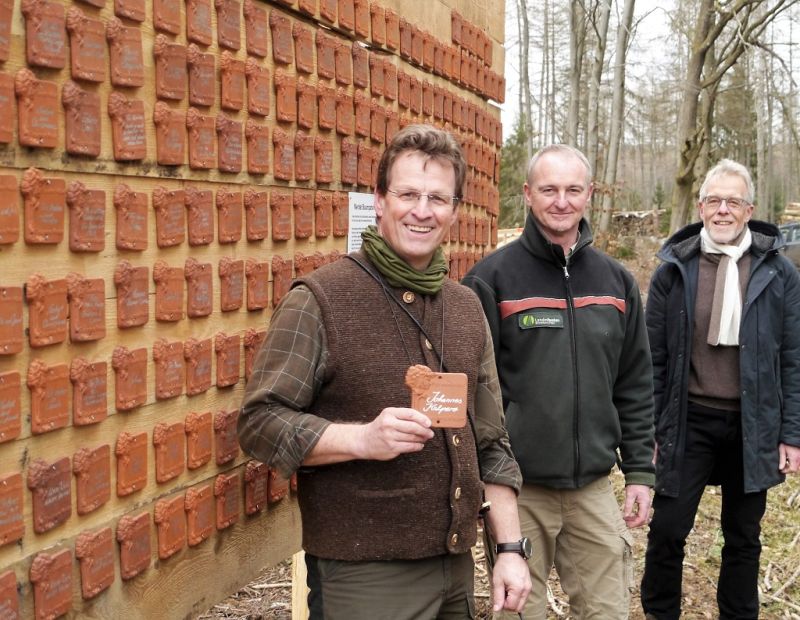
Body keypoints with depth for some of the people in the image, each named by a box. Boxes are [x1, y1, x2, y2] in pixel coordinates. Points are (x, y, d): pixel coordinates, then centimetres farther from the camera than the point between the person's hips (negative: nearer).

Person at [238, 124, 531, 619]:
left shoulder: (467, 307, 8)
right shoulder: (321, 300, -10)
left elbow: (491, 440, 12)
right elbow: (259, 423, -13)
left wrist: (511, 547, 6)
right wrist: (363, 438, -26)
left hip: (457, 564, 6)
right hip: (364, 575, -6)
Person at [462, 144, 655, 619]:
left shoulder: (617, 281, 8)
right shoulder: (493, 278, -6)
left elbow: (635, 387, 11)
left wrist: (640, 471, 8)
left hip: (595, 486, 4)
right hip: (517, 488, -3)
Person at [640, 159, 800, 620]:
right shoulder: (674, 270, -1)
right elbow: (653, 357, 1)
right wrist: (648, 429, -1)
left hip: (753, 426, 1)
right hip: (689, 422, 0)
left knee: (744, 538, 13)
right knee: (668, 531, 3)